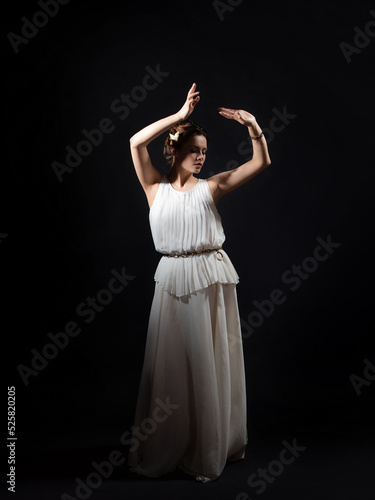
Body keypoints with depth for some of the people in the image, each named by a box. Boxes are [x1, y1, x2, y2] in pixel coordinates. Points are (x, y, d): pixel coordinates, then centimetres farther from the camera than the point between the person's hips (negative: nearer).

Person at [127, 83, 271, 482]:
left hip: (210, 279, 0)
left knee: (208, 360, 7)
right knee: (170, 361, 7)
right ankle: (164, 449, 25)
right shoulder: (156, 188, 4)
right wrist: (181, 115, -13)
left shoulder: (210, 187, 4)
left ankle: (208, 451, 24)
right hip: (172, 279, 0)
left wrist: (253, 126, -12)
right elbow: (136, 142, -10)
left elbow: (262, 162, 2)